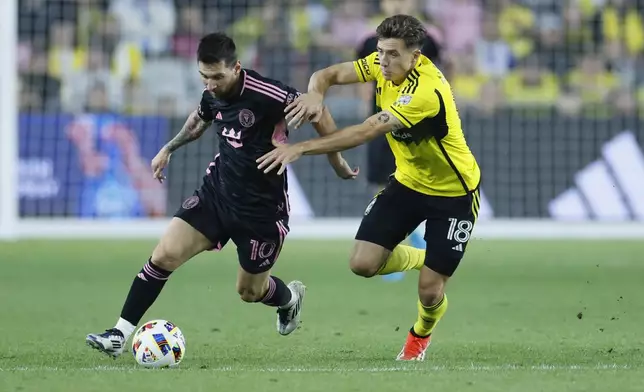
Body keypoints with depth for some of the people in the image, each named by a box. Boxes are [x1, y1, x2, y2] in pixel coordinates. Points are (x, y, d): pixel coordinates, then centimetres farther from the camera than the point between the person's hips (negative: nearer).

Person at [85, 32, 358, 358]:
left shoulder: (264, 94, -24)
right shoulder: (212, 95, -3)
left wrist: (337, 163, -5)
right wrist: (169, 148, 26)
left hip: (261, 207, -5)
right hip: (217, 191, 5)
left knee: (249, 291, 10)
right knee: (164, 255, -12)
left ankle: (290, 297, 46)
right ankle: (120, 334, -7)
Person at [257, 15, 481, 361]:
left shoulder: (426, 91, -34)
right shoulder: (382, 65, -11)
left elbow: (366, 132, -39)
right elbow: (328, 75, -4)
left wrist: (300, 148, -43)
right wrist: (315, 94, -31)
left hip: (454, 193, -7)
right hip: (408, 181, 7)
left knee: (429, 292, -6)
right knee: (363, 264, -9)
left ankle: (421, 334, 32)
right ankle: (420, 259, 24)